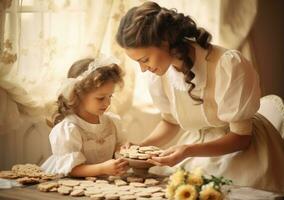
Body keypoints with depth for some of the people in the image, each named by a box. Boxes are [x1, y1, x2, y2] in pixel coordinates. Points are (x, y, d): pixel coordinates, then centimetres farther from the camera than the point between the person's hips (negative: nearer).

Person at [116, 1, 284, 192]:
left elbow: (241, 137, -20)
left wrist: (188, 150, -33)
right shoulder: (159, 73, -12)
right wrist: (141, 147, -11)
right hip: (200, 145, 5)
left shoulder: (228, 65, -29)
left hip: (242, 147, -4)